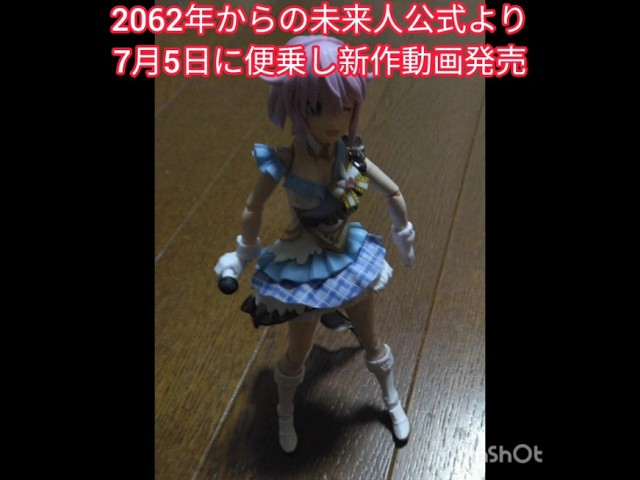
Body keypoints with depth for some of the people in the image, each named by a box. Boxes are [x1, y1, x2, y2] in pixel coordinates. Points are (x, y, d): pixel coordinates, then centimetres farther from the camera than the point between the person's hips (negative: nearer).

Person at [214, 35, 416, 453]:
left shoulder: (352, 156, -18)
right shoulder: (282, 164, -27)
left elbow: (394, 193, 0)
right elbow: (252, 211, -9)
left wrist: (404, 237, 13)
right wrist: (246, 254, 5)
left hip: (351, 261, 3)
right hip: (304, 269, -2)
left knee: (372, 342, 23)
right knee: (298, 354, 19)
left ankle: (392, 402, 53)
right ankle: (285, 415, 51)